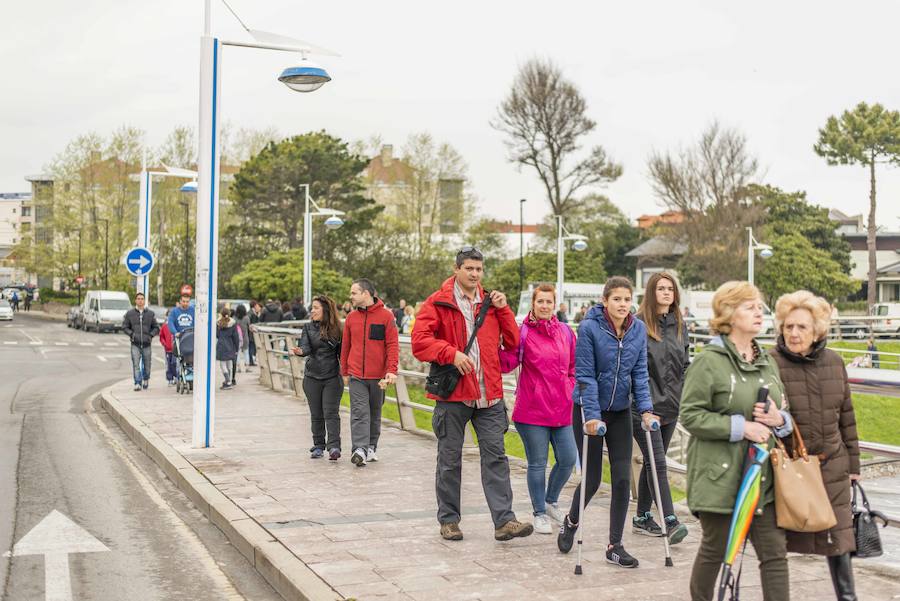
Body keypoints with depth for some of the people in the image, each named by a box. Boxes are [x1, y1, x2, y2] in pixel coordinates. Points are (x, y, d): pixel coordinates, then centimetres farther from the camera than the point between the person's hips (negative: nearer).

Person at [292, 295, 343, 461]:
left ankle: (334, 447, -14)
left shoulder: (336, 329, 1)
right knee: (316, 414, 9)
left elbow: (341, 352, 4)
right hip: (312, 377, 2)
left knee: (331, 413, -9)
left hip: (332, 378, -2)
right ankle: (318, 447, 19)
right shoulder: (308, 328, 4)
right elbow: (306, 346, -10)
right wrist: (300, 351, -32)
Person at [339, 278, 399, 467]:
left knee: (375, 413, 12)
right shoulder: (351, 317, 6)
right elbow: (345, 346, 12)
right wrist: (344, 372, 12)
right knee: (359, 412, -10)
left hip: (378, 376, -1)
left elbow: (392, 345, -6)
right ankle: (360, 449, -15)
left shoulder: (386, 316, -4)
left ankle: (372, 447, 26)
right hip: (356, 375, 1)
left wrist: (392, 370, -15)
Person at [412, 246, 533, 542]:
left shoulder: (491, 303, 13)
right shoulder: (438, 303, -1)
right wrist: (452, 353, -20)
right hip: (452, 394, -3)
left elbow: (512, 342, 11)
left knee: (495, 456, -1)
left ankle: (504, 521, 0)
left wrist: (503, 309, 0)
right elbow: (419, 341, -10)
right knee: (449, 460, 7)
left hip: (489, 395, 3)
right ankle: (448, 519, 19)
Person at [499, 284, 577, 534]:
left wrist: (570, 391, 6)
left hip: (561, 409, 4)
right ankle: (540, 514, 20)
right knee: (537, 464, 4)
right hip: (533, 410, -4)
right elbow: (507, 363, -17)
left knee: (568, 460, 6)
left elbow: (573, 368, 17)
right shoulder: (523, 332, -6)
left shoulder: (566, 332, 8)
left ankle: (551, 501, 32)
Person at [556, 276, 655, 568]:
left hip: (621, 412, 4)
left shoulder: (638, 329, -2)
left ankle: (615, 546, 10)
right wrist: (592, 416, -22)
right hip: (589, 410, -4)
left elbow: (640, 372, 1)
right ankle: (571, 522, 33)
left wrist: (646, 409, -9)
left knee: (622, 478, -1)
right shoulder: (589, 328, -16)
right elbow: (585, 376, -16)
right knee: (592, 478, 2)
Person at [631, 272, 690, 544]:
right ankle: (670, 521, -10)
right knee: (657, 462, -9)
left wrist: (684, 397, 11)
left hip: (671, 405, 7)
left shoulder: (679, 325, 12)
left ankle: (642, 517, 22)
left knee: (653, 462, 13)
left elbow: (685, 364, 19)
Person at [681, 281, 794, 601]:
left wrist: (779, 420, -2)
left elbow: (784, 415, 22)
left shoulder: (767, 361, 13)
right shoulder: (709, 360, -9)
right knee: (714, 550, 10)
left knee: (775, 553, 3)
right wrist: (740, 427, -19)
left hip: (763, 476, 6)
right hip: (720, 476, -6)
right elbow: (690, 415, -14)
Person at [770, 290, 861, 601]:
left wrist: (853, 461, 14)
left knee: (838, 535, 14)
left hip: (832, 467, 5)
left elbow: (846, 415, 12)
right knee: (777, 540, 4)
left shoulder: (834, 362, 5)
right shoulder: (770, 363, -12)